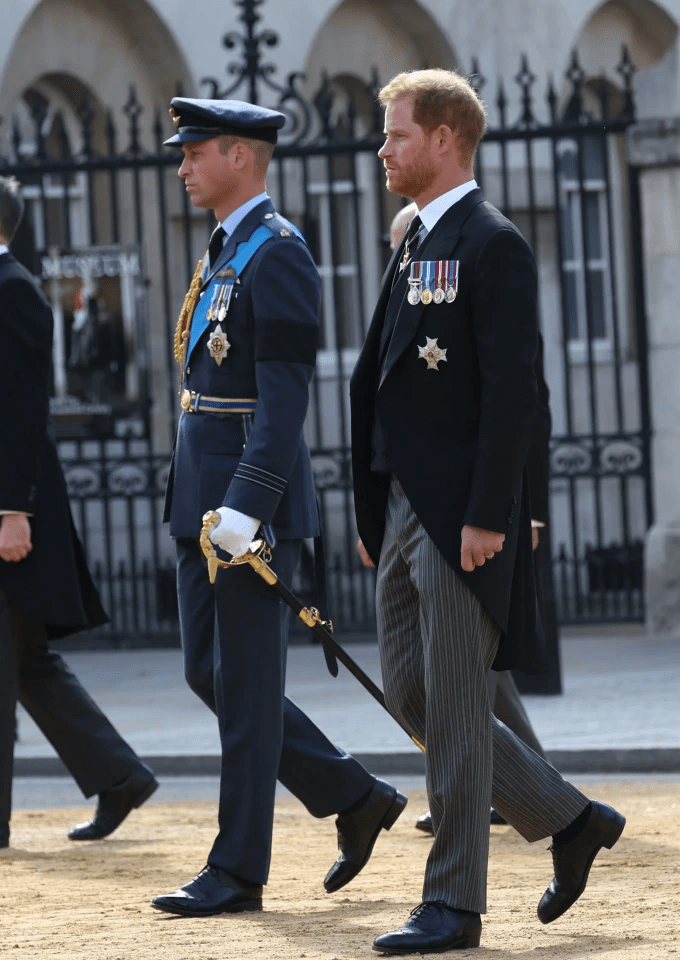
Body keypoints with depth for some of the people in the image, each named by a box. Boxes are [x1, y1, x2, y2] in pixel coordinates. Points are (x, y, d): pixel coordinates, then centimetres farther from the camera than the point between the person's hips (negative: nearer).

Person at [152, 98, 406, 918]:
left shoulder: (277, 252, -13)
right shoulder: (223, 254, 17)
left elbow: (285, 395, -20)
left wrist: (246, 506, -25)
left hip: (252, 503, -10)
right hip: (202, 501, 10)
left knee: (246, 685, -3)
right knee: (208, 674, 11)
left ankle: (238, 871, 3)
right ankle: (355, 801, 20)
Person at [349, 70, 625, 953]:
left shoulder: (493, 245, -11)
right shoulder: (415, 245, 17)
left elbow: (511, 391, -17)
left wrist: (487, 516, -21)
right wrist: (374, 514, 17)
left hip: (461, 516, -9)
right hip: (404, 509, 9)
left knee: (453, 706, -4)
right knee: (411, 697, 11)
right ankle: (568, 821, 22)